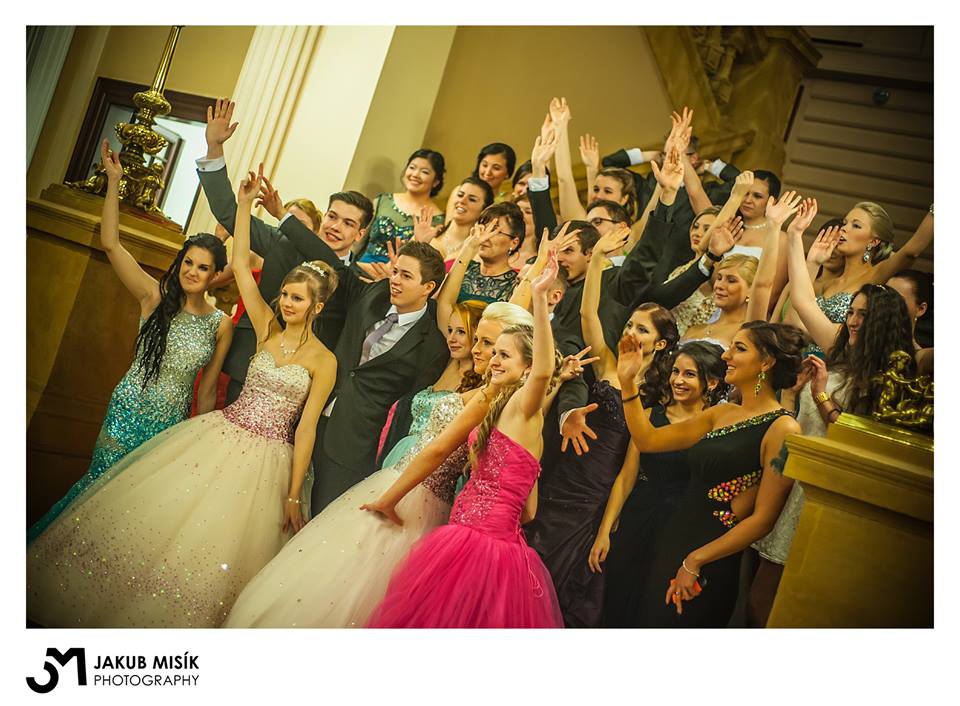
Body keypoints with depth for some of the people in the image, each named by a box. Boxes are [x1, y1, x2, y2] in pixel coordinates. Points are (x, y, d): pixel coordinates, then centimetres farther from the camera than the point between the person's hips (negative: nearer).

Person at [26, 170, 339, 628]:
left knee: (218, 548, -1)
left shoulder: (324, 361, -6)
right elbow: (241, 266, -1)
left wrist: (294, 495, -8)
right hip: (219, 438, 4)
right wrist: (244, 204, -7)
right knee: (157, 522, 3)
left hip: (268, 460, -4)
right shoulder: (267, 328, 3)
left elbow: (306, 427, -7)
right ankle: (119, 608, 22)